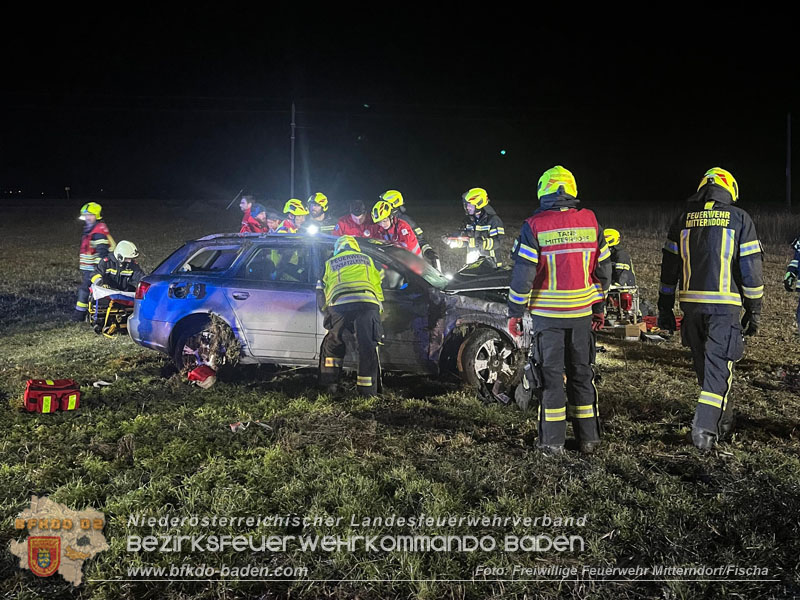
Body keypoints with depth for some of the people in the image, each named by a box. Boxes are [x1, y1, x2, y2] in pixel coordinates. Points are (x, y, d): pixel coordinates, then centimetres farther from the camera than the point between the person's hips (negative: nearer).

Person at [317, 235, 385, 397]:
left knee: (334, 343, 16)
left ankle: (328, 383, 13)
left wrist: (327, 311, 38)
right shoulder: (366, 260, 28)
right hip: (367, 303, 0)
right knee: (367, 347, 1)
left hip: (340, 305, 0)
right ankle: (367, 389, -2)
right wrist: (379, 309, 35)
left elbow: (326, 292, 26)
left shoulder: (331, 263, 26)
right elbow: (377, 286, 27)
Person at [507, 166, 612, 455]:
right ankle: (588, 438, 20)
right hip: (582, 313, 3)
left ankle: (553, 441, 10)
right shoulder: (590, 221, 1)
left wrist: (515, 312, -3)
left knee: (551, 375, 5)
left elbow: (523, 274, -12)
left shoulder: (534, 226, -10)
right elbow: (603, 268, 7)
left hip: (547, 314, -3)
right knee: (582, 373, 14)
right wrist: (598, 306, 17)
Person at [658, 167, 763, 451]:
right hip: (724, 304, -4)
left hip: (691, 303, 4)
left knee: (705, 365, 17)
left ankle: (723, 422, 31)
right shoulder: (739, 218, -1)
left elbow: (669, 266, 9)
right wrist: (754, 310, 4)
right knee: (717, 366, 0)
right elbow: (750, 269, -3)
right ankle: (704, 428, -9)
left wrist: (665, 308, 15)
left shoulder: (684, 218, 8)